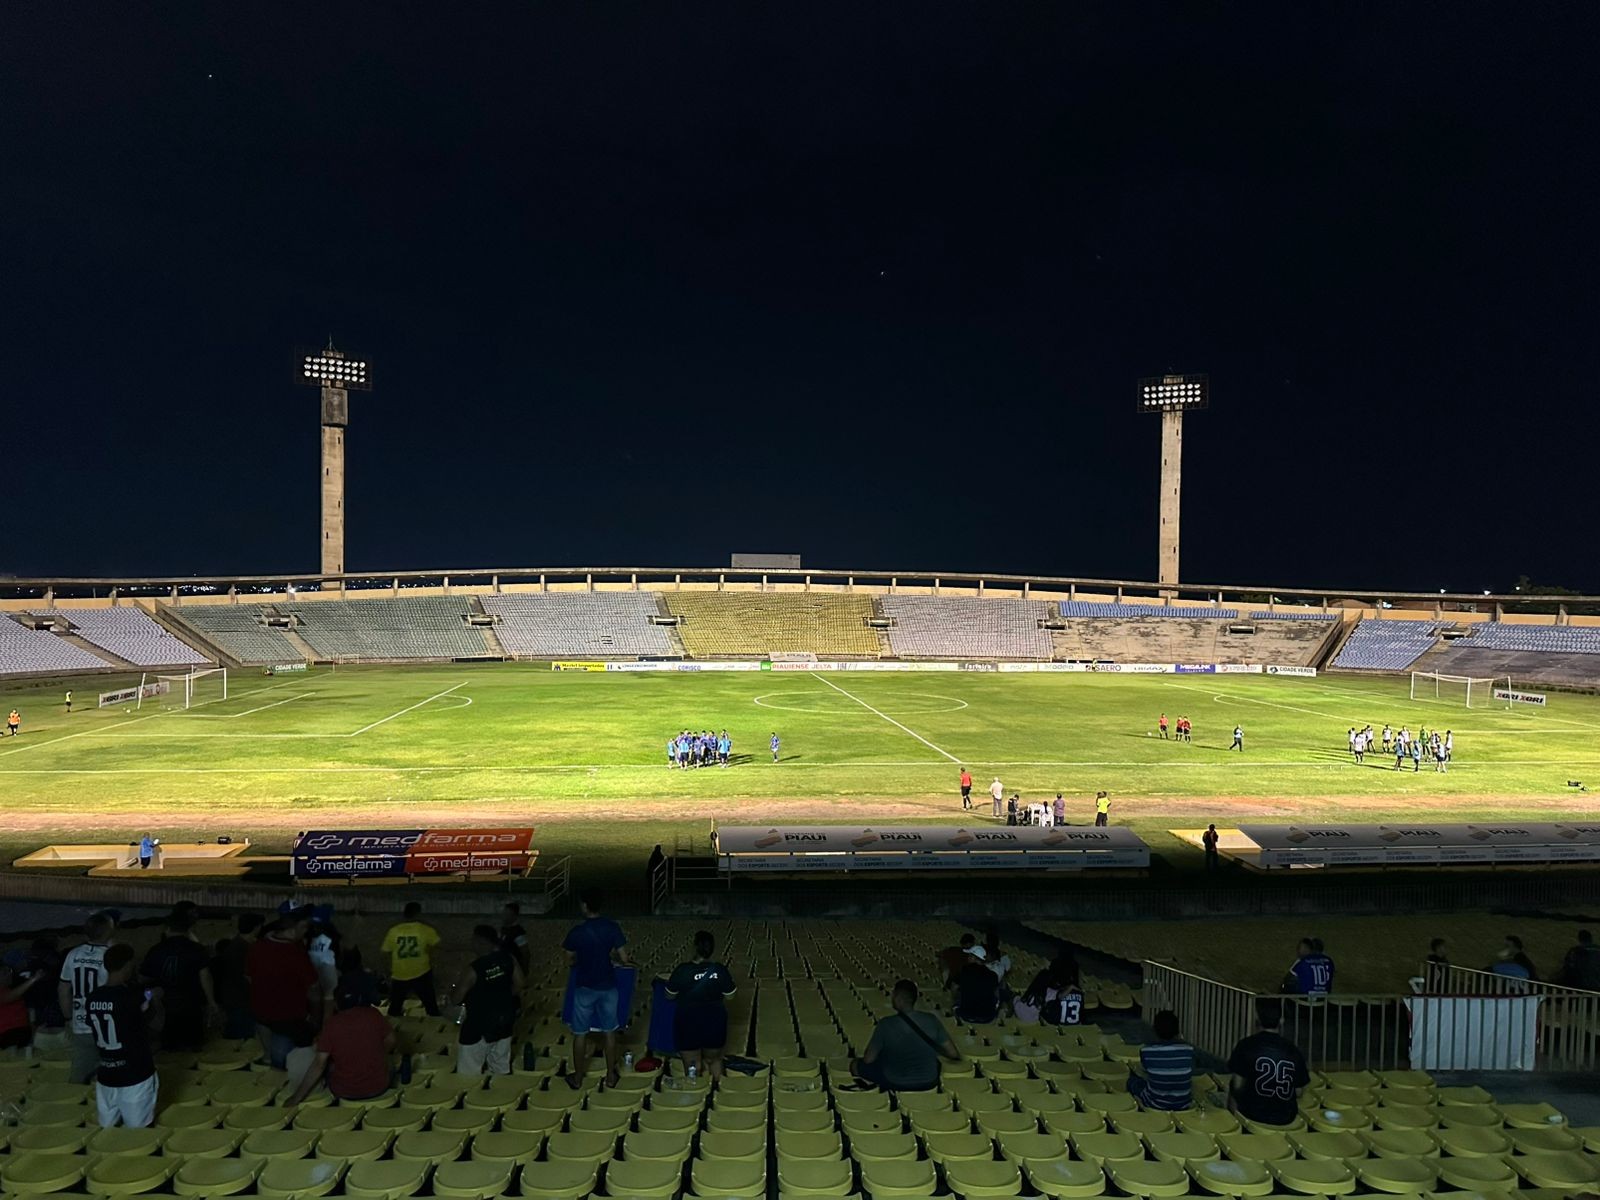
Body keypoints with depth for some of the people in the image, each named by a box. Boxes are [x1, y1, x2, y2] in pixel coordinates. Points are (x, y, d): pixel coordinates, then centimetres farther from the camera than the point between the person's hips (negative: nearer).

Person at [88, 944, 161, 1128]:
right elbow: (157, 1026, -4)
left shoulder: (92, 999, -1)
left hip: (105, 1075, 6)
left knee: (107, 1130, 15)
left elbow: (97, 1035, 13)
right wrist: (156, 1000, 10)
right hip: (136, 1075, -6)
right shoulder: (133, 997, -18)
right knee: (139, 1132, 4)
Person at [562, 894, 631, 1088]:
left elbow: (570, 962, -2)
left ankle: (577, 1077, 23)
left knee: (580, 1033, 13)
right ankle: (611, 1076, 22)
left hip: (585, 987, -2)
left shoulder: (576, 931, -13)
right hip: (607, 987, 2)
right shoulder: (612, 927, -10)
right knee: (609, 1031, 14)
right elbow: (624, 959, -10)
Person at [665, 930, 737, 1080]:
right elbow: (729, 996, -2)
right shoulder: (720, 970, -13)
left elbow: (669, 996, -5)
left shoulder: (683, 969, -17)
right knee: (714, 1059, 26)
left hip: (688, 1022, -2)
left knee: (692, 1064, 14)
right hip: (714, 1021, 2)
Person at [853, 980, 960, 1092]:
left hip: (895, 1084, -3)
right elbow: (953, 1054, -9)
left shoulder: (886, 1024, -24)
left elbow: (868, 1060, -13)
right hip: (929, 1083, 3)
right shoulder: (931, 1020, -16)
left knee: (858, 1065, 20)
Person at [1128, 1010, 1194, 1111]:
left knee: (1132, 1079, 27)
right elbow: (1190, 1075, 4)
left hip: (1155, 1104, -2)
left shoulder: (1145, 1051, -20)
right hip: (1184, 1104, 3)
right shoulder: (1188, 1050, -16)